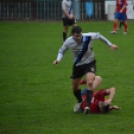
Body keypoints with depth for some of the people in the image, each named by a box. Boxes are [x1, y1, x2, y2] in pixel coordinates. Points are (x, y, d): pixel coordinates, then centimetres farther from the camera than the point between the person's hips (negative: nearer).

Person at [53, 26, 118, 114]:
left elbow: (99, 36, -2)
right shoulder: (69, 42, -19)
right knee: (75, 87, 12)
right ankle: (80, 101, 44)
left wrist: (110, 44, 6)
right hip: (77, 65, 3)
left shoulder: (88, 37, -25)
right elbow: (62, 51, 1)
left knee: (90, 83, -27)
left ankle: (87, 105, -28)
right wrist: (58, 59, -20)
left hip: (89, 63, -3)